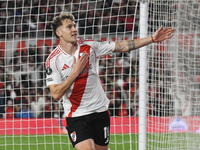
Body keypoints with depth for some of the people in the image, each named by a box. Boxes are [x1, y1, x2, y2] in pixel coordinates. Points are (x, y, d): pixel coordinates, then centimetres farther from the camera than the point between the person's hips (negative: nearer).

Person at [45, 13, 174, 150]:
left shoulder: (89, 46, -1)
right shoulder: (53, 60, -8)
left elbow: (122, 47, 4)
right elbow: (56, 95, -14)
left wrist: (153, 39, -1)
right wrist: (75, 72, -19)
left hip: (100, 111, 3)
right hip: (76, 116, -3)